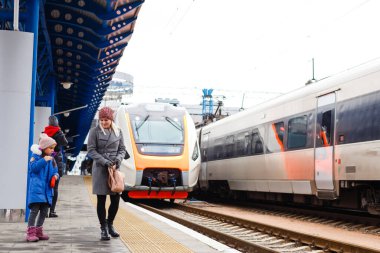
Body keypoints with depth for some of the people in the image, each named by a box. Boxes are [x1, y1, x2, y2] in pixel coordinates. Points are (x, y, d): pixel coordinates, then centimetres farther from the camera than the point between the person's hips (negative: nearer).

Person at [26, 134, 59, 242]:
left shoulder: (51, 159, 13)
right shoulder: (36, 156, -5)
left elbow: (55, 171, 18)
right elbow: (33, 167, -18)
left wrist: (55, 176, -3)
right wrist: (43, 160, -23)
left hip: (47, 189, 7)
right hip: (36, 188, -7)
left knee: (44, 211, 11)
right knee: (35, 210, -11)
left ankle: (38, 231, 22)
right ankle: (30, 233, -7)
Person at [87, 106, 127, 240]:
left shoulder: (118, 131, 8)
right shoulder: (95, 131, -2)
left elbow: (122, 149, 12)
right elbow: (91, 150, -6)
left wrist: (117, 160, -8)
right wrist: (105, 162, -15)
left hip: (114, 169, 3)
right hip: (100, 169, -3)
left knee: (116, 199, 2)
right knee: (101, 200, 0)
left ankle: (110, 224, 24)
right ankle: (103, 229, 10)